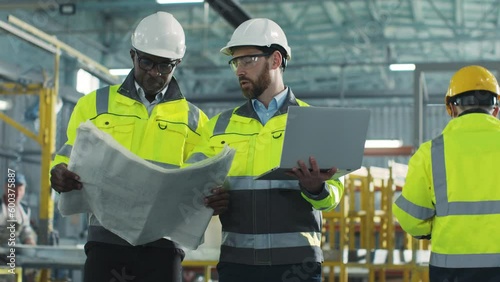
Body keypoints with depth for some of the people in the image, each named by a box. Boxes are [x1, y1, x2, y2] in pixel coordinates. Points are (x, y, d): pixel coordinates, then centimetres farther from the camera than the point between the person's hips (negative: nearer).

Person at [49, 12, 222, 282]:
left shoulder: (193, 119, 11)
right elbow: (67, 162, 10)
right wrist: (60, 176, -13)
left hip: (162, 243, 0)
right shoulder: (94, 105, 10)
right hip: (106, 239, 0)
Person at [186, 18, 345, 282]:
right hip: (236, 260, 2)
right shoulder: (220, 126, 13)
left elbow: (333, 194, -2)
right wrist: (207, 196, -16)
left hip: (296, 261, -2)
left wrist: (316, 189, -25)